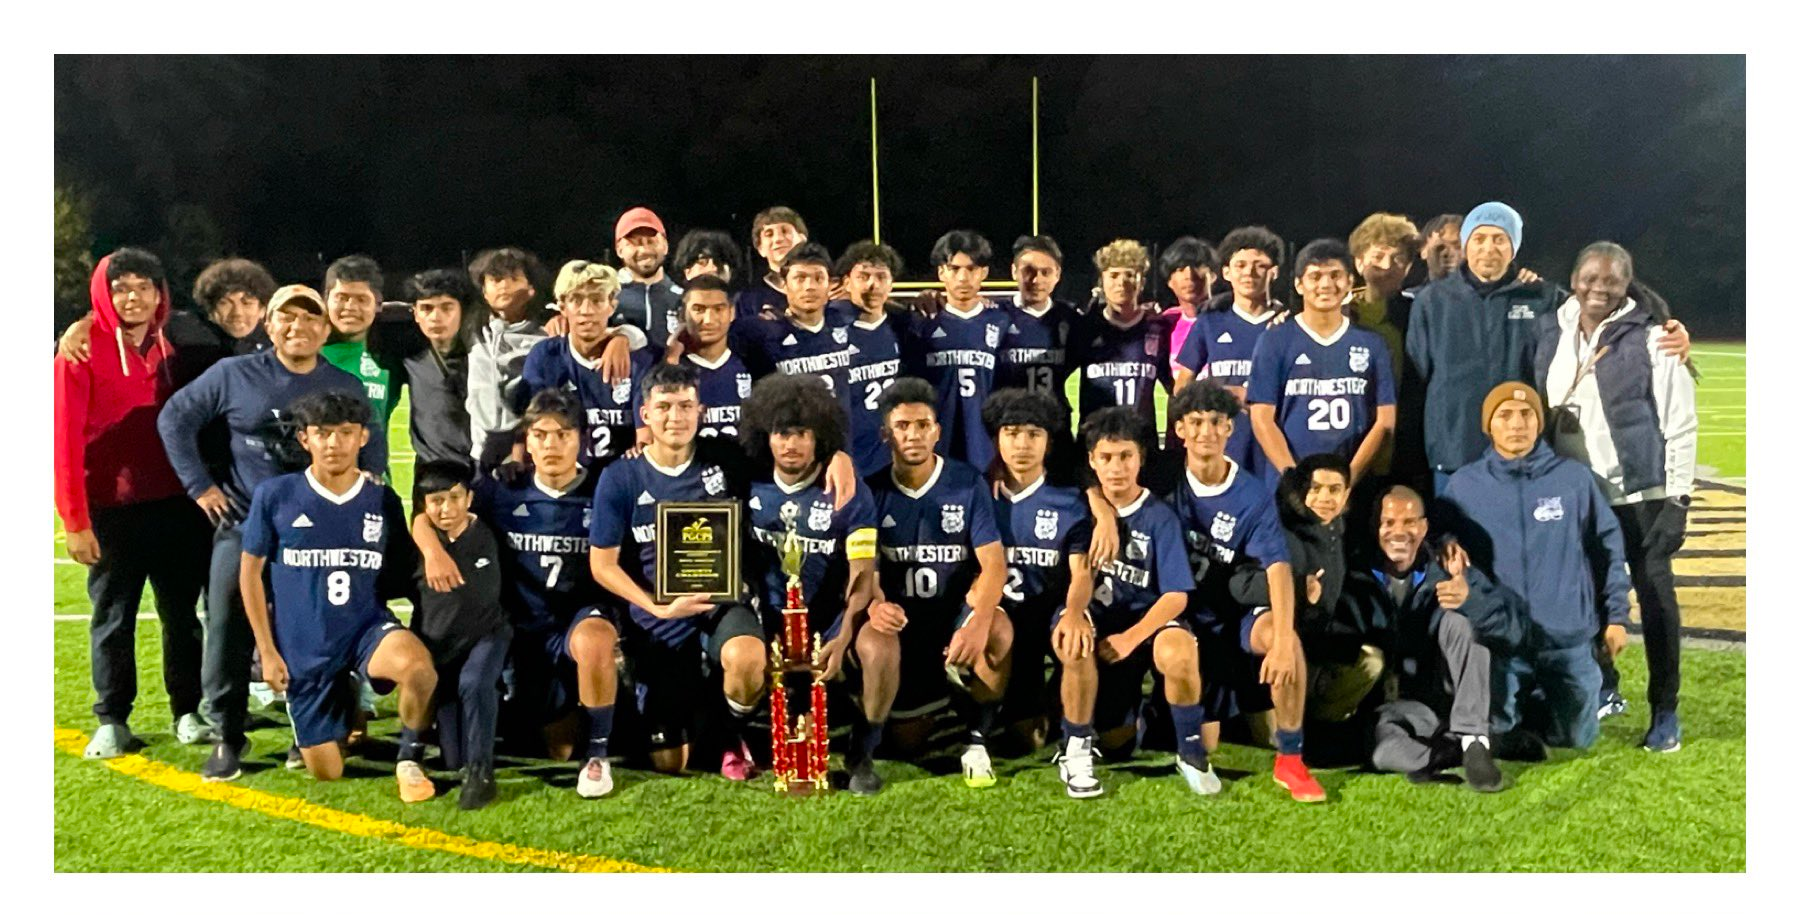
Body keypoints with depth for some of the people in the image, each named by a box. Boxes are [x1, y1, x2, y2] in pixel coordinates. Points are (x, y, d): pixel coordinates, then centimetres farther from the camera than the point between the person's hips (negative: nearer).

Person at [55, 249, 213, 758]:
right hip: (112, 510, -3)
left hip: (175, 506, 3)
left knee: (181, 614, 9)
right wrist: (74, 520, -11)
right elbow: (65, 440, -8)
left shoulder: (170, 348, 8)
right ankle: (112, 722, 17)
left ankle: (188, 713, 19)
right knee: (112, 619, 6)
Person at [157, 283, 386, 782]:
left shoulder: (347, 387, 5)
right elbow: (175, 418, 5)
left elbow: (373, 447, 16)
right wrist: (199, 484, -1)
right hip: (243, 527, -1)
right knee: (229, 636, -3)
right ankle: (227, 739, 11)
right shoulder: (234, 374, -1)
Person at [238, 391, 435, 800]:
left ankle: (409, 760, -9)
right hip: (304, 649, 1)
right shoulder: (274, 495, -4)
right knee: (327, 773, 8)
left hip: (368, 628, 0)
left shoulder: (384, 501, 1)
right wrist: (267, 651, 1)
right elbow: (250, 571, 4)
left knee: (418, 665, -37)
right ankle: (343, 703, 43)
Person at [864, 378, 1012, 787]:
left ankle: (978, 736, -12)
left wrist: (979, 622, -36)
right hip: (903, 619, 2)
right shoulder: (873, 490, -3)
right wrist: (875, 602, -30)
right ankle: (938, 691, 35)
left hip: (958, 608, -2)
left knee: (999, 633, -37)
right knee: (908, 740, -1)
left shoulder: (968, 484, -8)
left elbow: (994, 562, -17)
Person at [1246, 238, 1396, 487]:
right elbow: (1262, 418, -1)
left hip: (1355, 486, 1)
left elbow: (1385, 420, 5)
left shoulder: (1371, 344, 10)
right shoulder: (1275, 341, 5)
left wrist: (1350, 478, -8)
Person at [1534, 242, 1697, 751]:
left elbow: (1680, 424, -7)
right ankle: (1604, 690, 32)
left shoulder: (1650, 341, -7)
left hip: (1640, 494, -4)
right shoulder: (1550, 334, 5)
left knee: (1655, 598, 4)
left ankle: (1665, 712, 16)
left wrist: (1677, 499, -10)